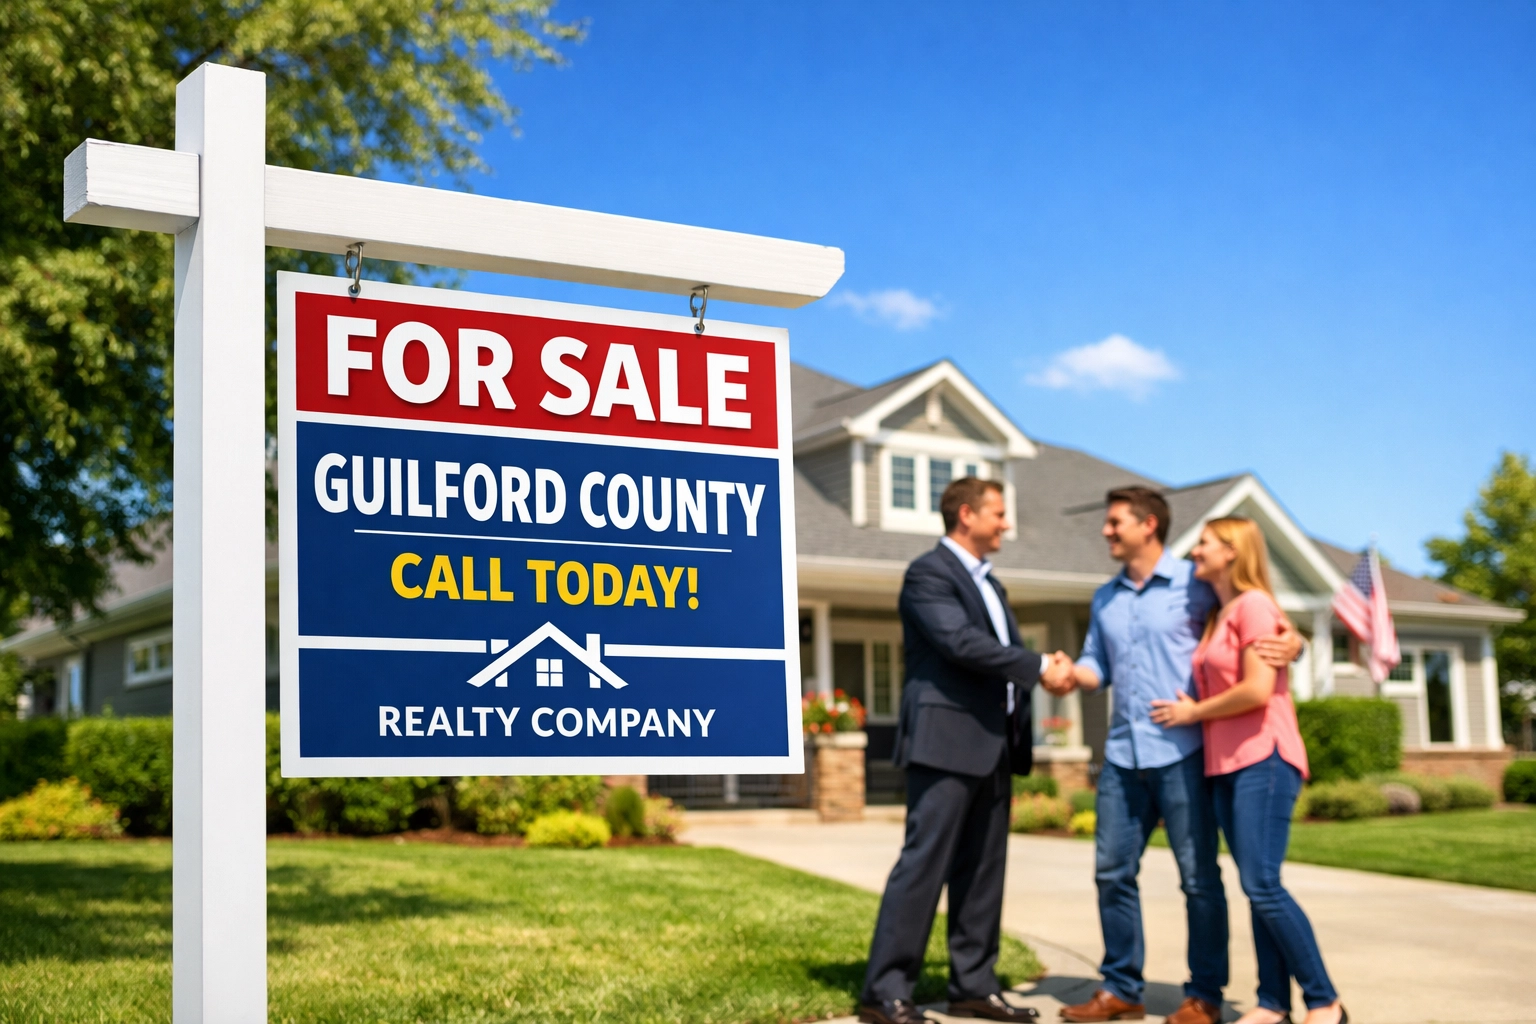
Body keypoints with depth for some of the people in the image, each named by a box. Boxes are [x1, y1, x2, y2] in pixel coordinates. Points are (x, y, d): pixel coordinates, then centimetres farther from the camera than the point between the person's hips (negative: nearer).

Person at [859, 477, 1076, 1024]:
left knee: (982, 870, 10)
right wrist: (1040, 666, -15)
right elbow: (961, 642, -19)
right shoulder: (928, 574, -8)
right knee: (924, 863, -9)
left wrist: (1046, 667, -2)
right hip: (947, 740, -9)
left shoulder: (988, 582, 21)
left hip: (992, 745, 9)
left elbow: (1006, 649, 19)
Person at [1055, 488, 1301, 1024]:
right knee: (1113, 871, 7)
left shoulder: (1195, 585, -2)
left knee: (1199, 876, 1)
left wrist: (1291, 644, -21)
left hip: (1181, 753, -6)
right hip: (1123, 756, 6)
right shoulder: (1105, 599, 16)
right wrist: (1070, 674, -5)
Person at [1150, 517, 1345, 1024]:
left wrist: (1194, 713, -6)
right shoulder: (1217, 617, 18)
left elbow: (1257, 689, -17)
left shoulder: (1253, 604, -9)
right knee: (1257, 888, 7)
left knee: (1263, 885, -13)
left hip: (1262, 759, -9)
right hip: (1226, 764, 9)